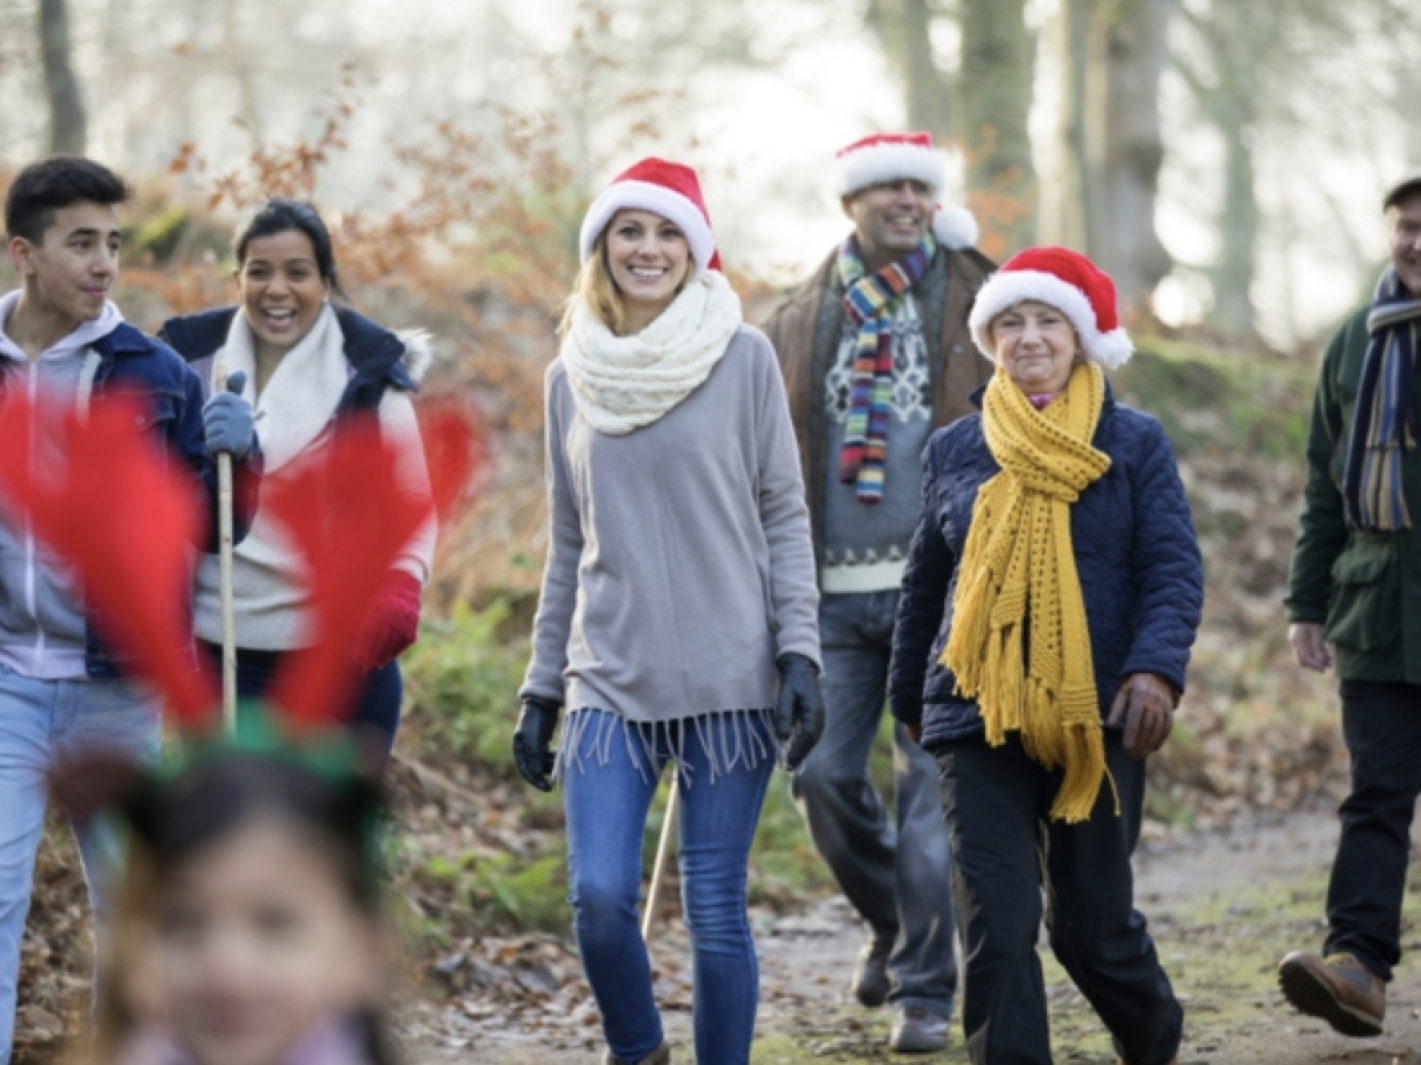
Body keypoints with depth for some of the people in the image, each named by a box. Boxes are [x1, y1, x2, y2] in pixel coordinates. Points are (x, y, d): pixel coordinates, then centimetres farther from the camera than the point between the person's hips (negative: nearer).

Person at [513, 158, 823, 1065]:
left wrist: (800, 653, -8)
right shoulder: (572, 378, 9)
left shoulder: (743, 358, -1)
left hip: (730, 679, -2)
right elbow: (569, 546, 15)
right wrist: (541, 690, 13)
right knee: (600, 896, -10)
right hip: (612, 682, 2)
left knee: (717, 912, -1)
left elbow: (785, 516, 1)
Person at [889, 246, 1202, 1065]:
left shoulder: (1134, 443, 3)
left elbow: (1174, 569, -3)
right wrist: (909, 698, 24)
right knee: (996, 929, -7)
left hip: (1097, 719, -1)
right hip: (980, 720, 2)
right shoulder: (955, 452, 9)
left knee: (1094, 926, 6)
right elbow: (925, 585, 18)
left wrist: (1157, 668, -19)